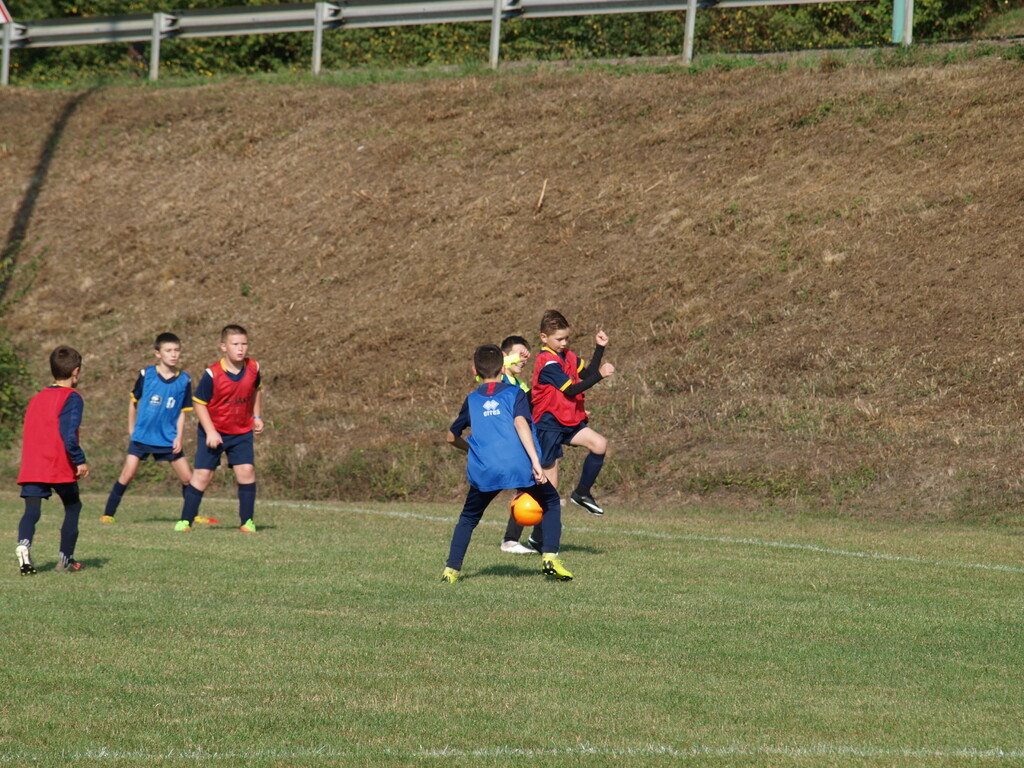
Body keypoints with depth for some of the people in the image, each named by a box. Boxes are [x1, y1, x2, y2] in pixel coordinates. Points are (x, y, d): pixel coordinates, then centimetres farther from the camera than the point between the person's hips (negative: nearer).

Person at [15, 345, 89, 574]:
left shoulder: (36, 399, 19)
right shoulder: (72, 398, -3)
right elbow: (68, 434, -17)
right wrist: (80, 461, -15)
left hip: (31, 467, 5)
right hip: (61, 467, -5)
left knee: (32, 510, -4)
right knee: (73, 507, 14)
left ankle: (24, 544, -32)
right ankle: (65, 559, 14)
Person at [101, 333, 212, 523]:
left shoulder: (184, 380, -1)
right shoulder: (146, 375, -6)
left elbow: (182, 412, 4)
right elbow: (133, 400, 7)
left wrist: (178, 437, -4)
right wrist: (132, 428, 8)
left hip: (168, 439, 2)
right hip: (142, 436, -2)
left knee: (187, 477, 2)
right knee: (127, 474, -11)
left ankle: (192, 515, 21)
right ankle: (108, 514, -2)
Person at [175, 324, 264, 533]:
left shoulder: (253, 368, -6)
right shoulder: (213, 374, -19)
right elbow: (198, 402, -12)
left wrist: (257, 416, 11)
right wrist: (210, 431, -18)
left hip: (242, 432, 3)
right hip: (214, 431, -3)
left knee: (246, 471, -10)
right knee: (202, 474, -4)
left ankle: (247, 521, 0)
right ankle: (186, 520, 8)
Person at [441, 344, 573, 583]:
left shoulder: (472, 400, 20)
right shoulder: (515, 393, 11)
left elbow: (452, 437, 29)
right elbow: (520, 423, -7)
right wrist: (535, 461, -14)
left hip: (484, 472, 2)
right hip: (519, 466, -2)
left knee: (468, 518, 21)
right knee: (551, 502, 20)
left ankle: (452, 569, 9)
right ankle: (550, 558, 5)